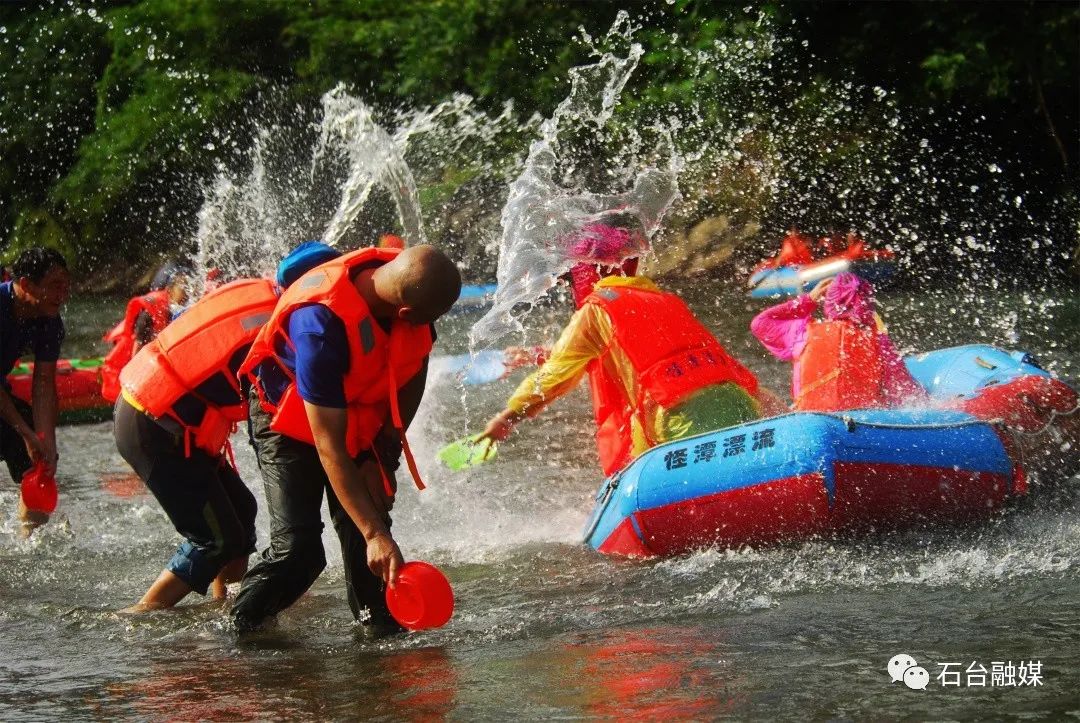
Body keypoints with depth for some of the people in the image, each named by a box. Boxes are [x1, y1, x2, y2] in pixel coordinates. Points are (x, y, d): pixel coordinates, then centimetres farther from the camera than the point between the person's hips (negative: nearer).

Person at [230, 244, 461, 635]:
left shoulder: (406, 284, -23)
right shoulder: (321, 325, -41)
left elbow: (415, 372, -1)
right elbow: (328, 446, -36)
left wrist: (384, 456, -4)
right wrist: (376, 535, -37)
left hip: (363, 418, 6)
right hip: (292, 422, -6)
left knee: (365, 535, -4)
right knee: (297, 548, -16)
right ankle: (236, 629, 3)